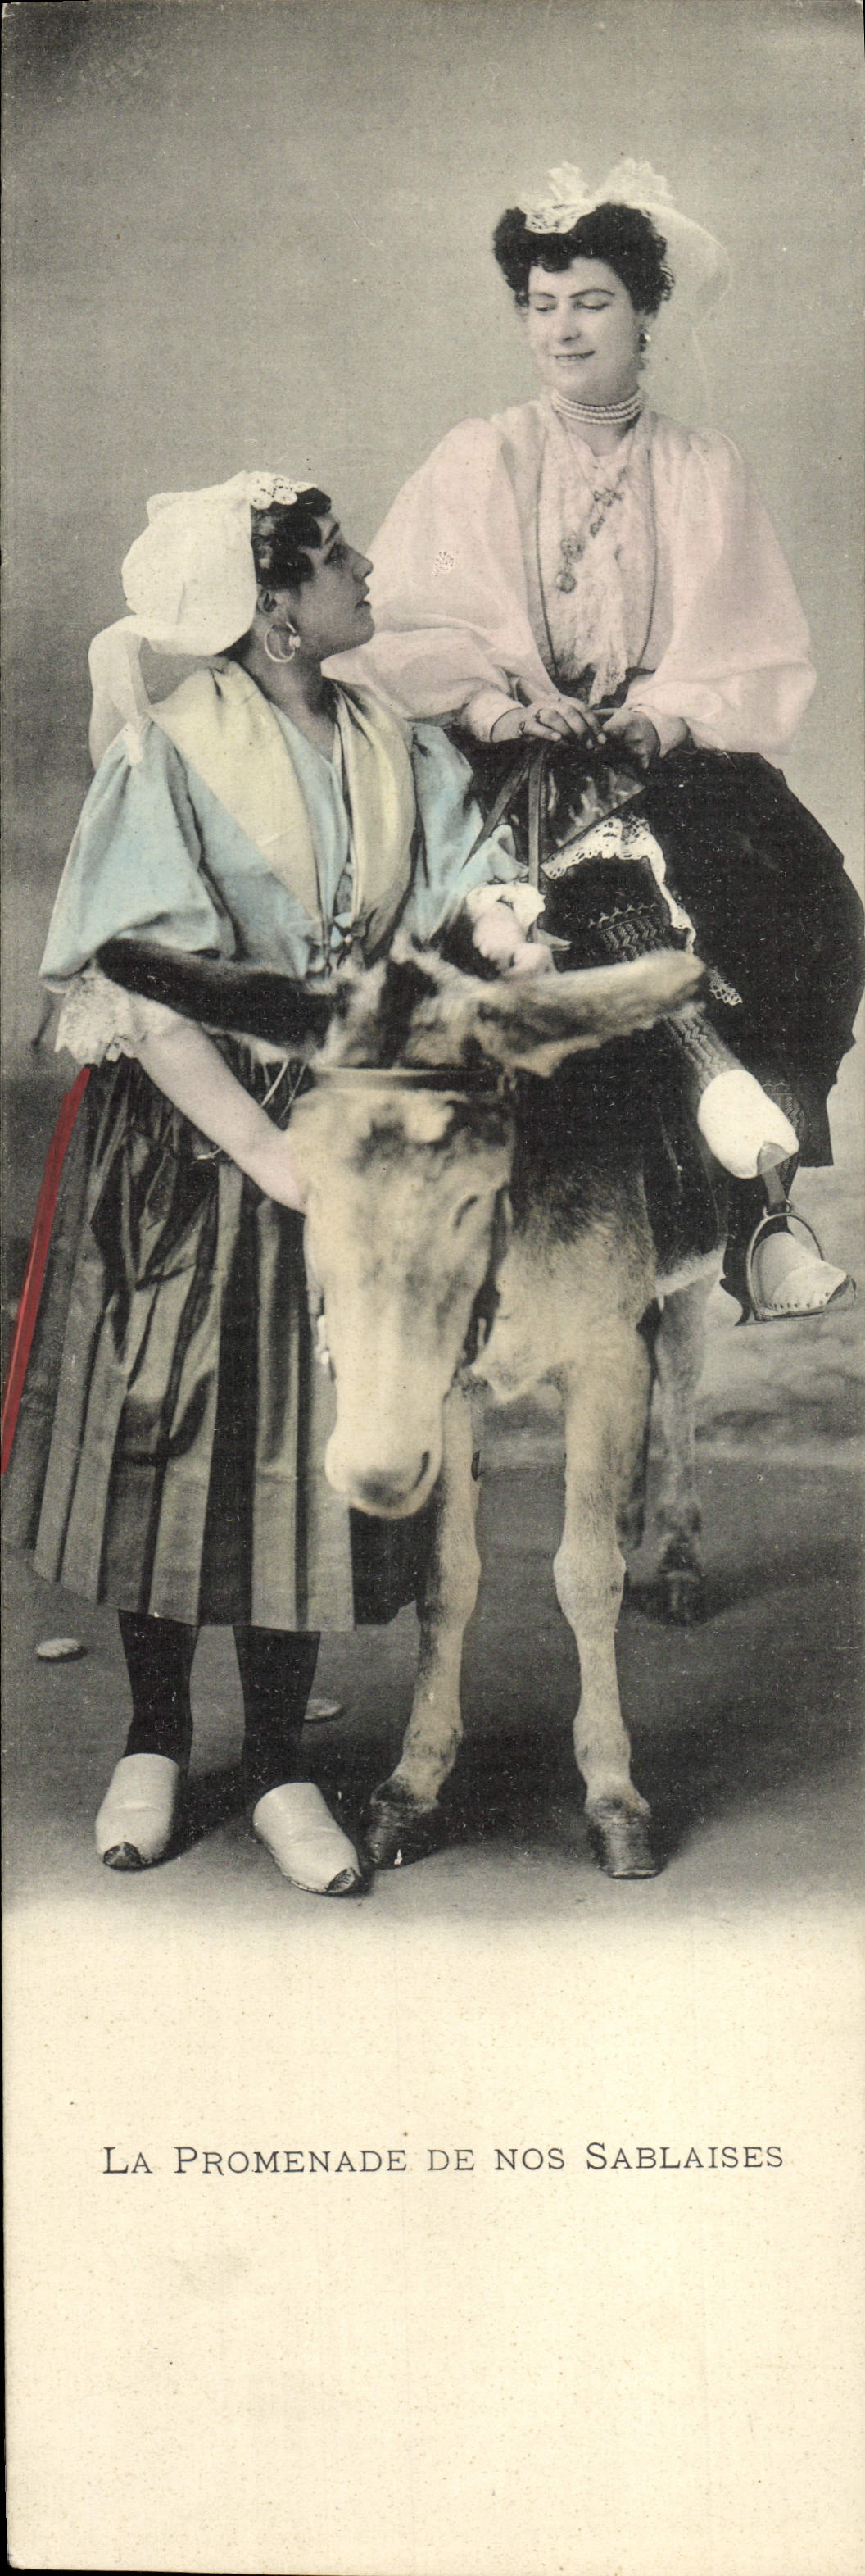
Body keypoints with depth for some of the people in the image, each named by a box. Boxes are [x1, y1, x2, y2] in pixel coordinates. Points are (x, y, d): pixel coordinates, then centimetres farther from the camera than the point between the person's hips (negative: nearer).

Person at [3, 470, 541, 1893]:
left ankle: (279, 1763, 21)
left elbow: (480, 891, -7)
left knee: (313, 1442, 6)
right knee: (163, 1430, 7)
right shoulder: (170, 755, -11)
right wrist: (271, 1153, -22)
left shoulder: (404, 753, 4)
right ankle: (155, 1739, 27)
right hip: (185, 1137, -3)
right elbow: (144, 994, -18)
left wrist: (510, 932, -31)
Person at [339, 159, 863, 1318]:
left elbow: (764, 659, 6)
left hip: (672, 750, 1)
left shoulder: (709, 473, 15)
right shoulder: (477, 464, 12)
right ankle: (708, 1063, -42)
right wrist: (492, 704, -18)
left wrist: (670, 709, -14)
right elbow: (402, 632, 1)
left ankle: (759, 1194, -28)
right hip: (518, 757, 0)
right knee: (614, 857, -36)